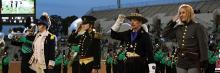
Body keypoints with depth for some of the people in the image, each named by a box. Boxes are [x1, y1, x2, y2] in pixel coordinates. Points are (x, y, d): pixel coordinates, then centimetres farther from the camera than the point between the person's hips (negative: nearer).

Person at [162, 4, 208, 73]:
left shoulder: (198, 27, -4)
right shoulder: (178, 28, 12)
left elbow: (203, 44, -9)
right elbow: (165, 34, 14)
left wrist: (203, 61, -15)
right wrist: (172, 22, 6)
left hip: (193, 63, -6)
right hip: (181, 63, 6)